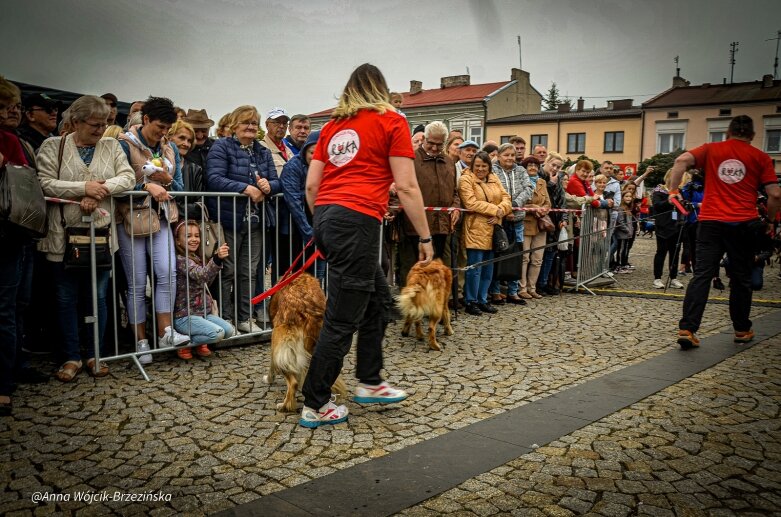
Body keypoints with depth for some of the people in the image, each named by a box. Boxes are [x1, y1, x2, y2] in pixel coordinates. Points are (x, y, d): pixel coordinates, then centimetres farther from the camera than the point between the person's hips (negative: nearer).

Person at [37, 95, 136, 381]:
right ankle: (71, 357, 18)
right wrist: (84, 188, -17)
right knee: (66, 298, 6)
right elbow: (44, 184, -9)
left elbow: (128, 177, -1)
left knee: (99, 296, 9)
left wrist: (100, 191, -16)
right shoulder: (53, 147, 1)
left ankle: (95, 355, 21)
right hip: (64, 235, -2)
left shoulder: (111, 146, 9)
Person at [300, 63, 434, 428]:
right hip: (357, 220, -7)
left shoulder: (333, 125, 19)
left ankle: (369, 383, 29)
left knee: (377, 298, 21)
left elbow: (311, 185, 15)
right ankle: (315, 406, 10)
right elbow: (406, 186, -4)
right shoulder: (391, 121, 4)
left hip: (326, 217, 8)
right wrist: (425, 237, 2)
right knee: (342, 319, 1)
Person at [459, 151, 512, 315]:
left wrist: (499, 212, -14)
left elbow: (506, 198, 7)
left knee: (488, 268, 11)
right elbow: (471, 203, -18)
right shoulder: (466, 179, -6)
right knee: (475, 268, -5)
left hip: (491, 230, 7)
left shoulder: (494, 179, 14)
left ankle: (482, 300, 21)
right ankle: (471, 302, 4)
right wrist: (495, 210, -16)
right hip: (475, 230, -7)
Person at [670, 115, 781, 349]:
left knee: (702, 275, -1)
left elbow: (682, 160, -9)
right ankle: (742, 330, 24)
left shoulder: (711, 149, 8)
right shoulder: (761, 158, 6)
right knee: (741, 279, 12)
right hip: (744, 224, 0)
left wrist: (673, 189, -2)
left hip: (711, 222, 1)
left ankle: (687, 329, -10)